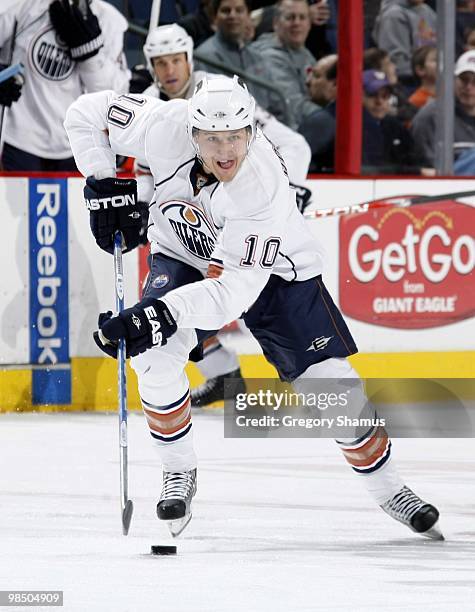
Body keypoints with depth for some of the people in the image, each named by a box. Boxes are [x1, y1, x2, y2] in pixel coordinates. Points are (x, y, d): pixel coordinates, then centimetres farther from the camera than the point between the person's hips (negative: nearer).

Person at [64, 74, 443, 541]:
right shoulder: (164, 126, -30)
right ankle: (178, 475, -1)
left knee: (332, 384, -7)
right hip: (185, 253, 2)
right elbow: (86, 114, -14)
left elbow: (234, 288, -41)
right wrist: (106, 187, -20)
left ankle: (386, 487, 17)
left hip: (269, 268, -2)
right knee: (155, 354, -24)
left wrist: (163, 313, -51)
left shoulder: (266, 187, -38)